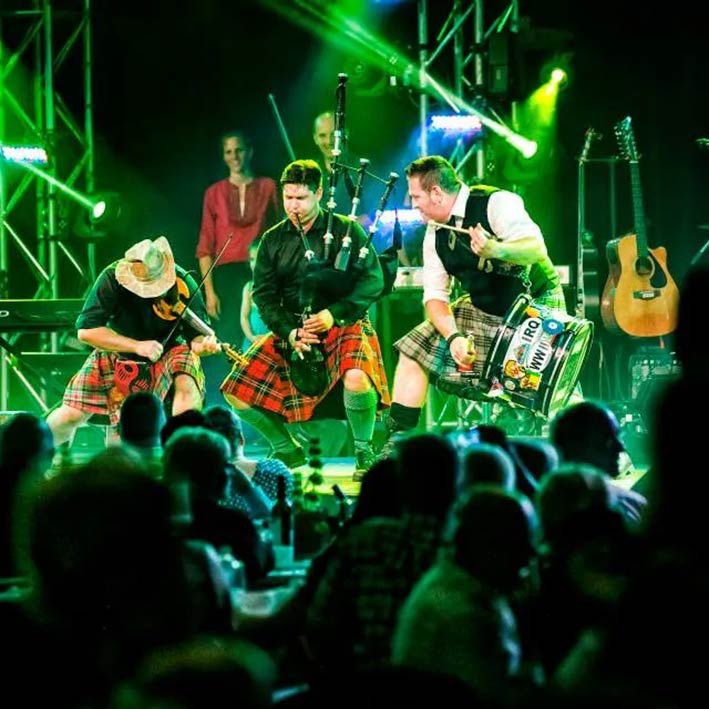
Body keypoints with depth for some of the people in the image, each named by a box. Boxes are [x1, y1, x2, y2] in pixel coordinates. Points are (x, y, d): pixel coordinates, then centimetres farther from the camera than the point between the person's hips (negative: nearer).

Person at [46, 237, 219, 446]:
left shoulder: (183, 284, -25)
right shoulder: (112, 278, -26)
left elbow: (196, 335, -22)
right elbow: (86, 330, -28)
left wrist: (203, 344, -48)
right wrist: (137, 346, -37)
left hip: (169, 350, 0)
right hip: (118, 351, 0)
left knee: (187, 387, -34)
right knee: (70, 416, -6)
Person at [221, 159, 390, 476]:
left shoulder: (346, 230, -2)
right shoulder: (272, 241, 9)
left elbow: (374, 280, -9)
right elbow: (264, 295, 4)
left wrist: (334, 313, -22)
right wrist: (290, 332, -14)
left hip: (342, 324, -4)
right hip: (291, 330, 4)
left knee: (356, 379, -36)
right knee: (238, 392, -9)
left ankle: (363, 450, -9)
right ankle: (288, 450, 13)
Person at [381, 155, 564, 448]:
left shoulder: (496, 203, -19)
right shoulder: (435, 234, 2)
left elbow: (537, 250, -33)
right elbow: (435, 295, 0)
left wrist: (495, 250, -54)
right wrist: (453, 337, -20)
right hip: (483, 312, 7)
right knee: (414, 351, -3)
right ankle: (396, 448, 1)